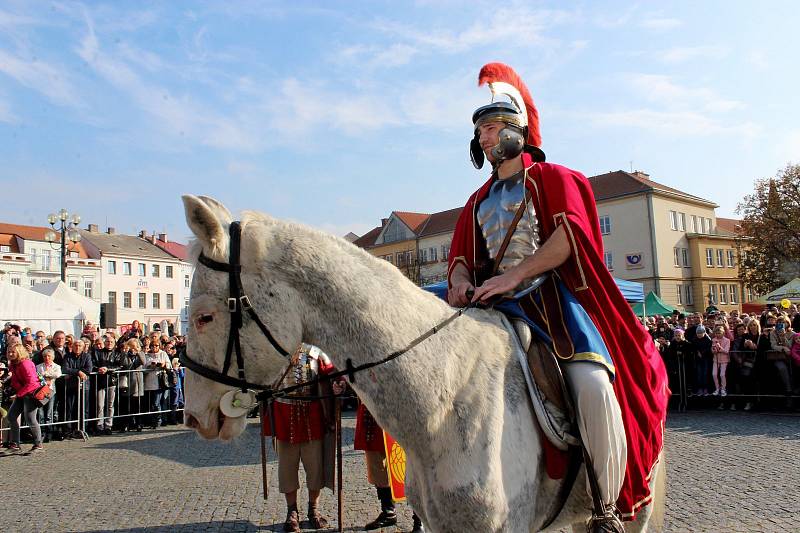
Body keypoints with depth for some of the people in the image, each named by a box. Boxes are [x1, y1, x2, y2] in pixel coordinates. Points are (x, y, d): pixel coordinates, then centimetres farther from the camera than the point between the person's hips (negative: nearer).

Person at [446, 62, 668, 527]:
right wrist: (460, 282, -9)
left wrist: (513, 275, -21)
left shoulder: (554, 178, 8)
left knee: (593, 382, -31)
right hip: (494, 303, 6)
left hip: (553, 294, -5)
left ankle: (610, 507, -15)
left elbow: (569, 234, -9)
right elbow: (461, 256, 16)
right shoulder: (479, 202, 24)